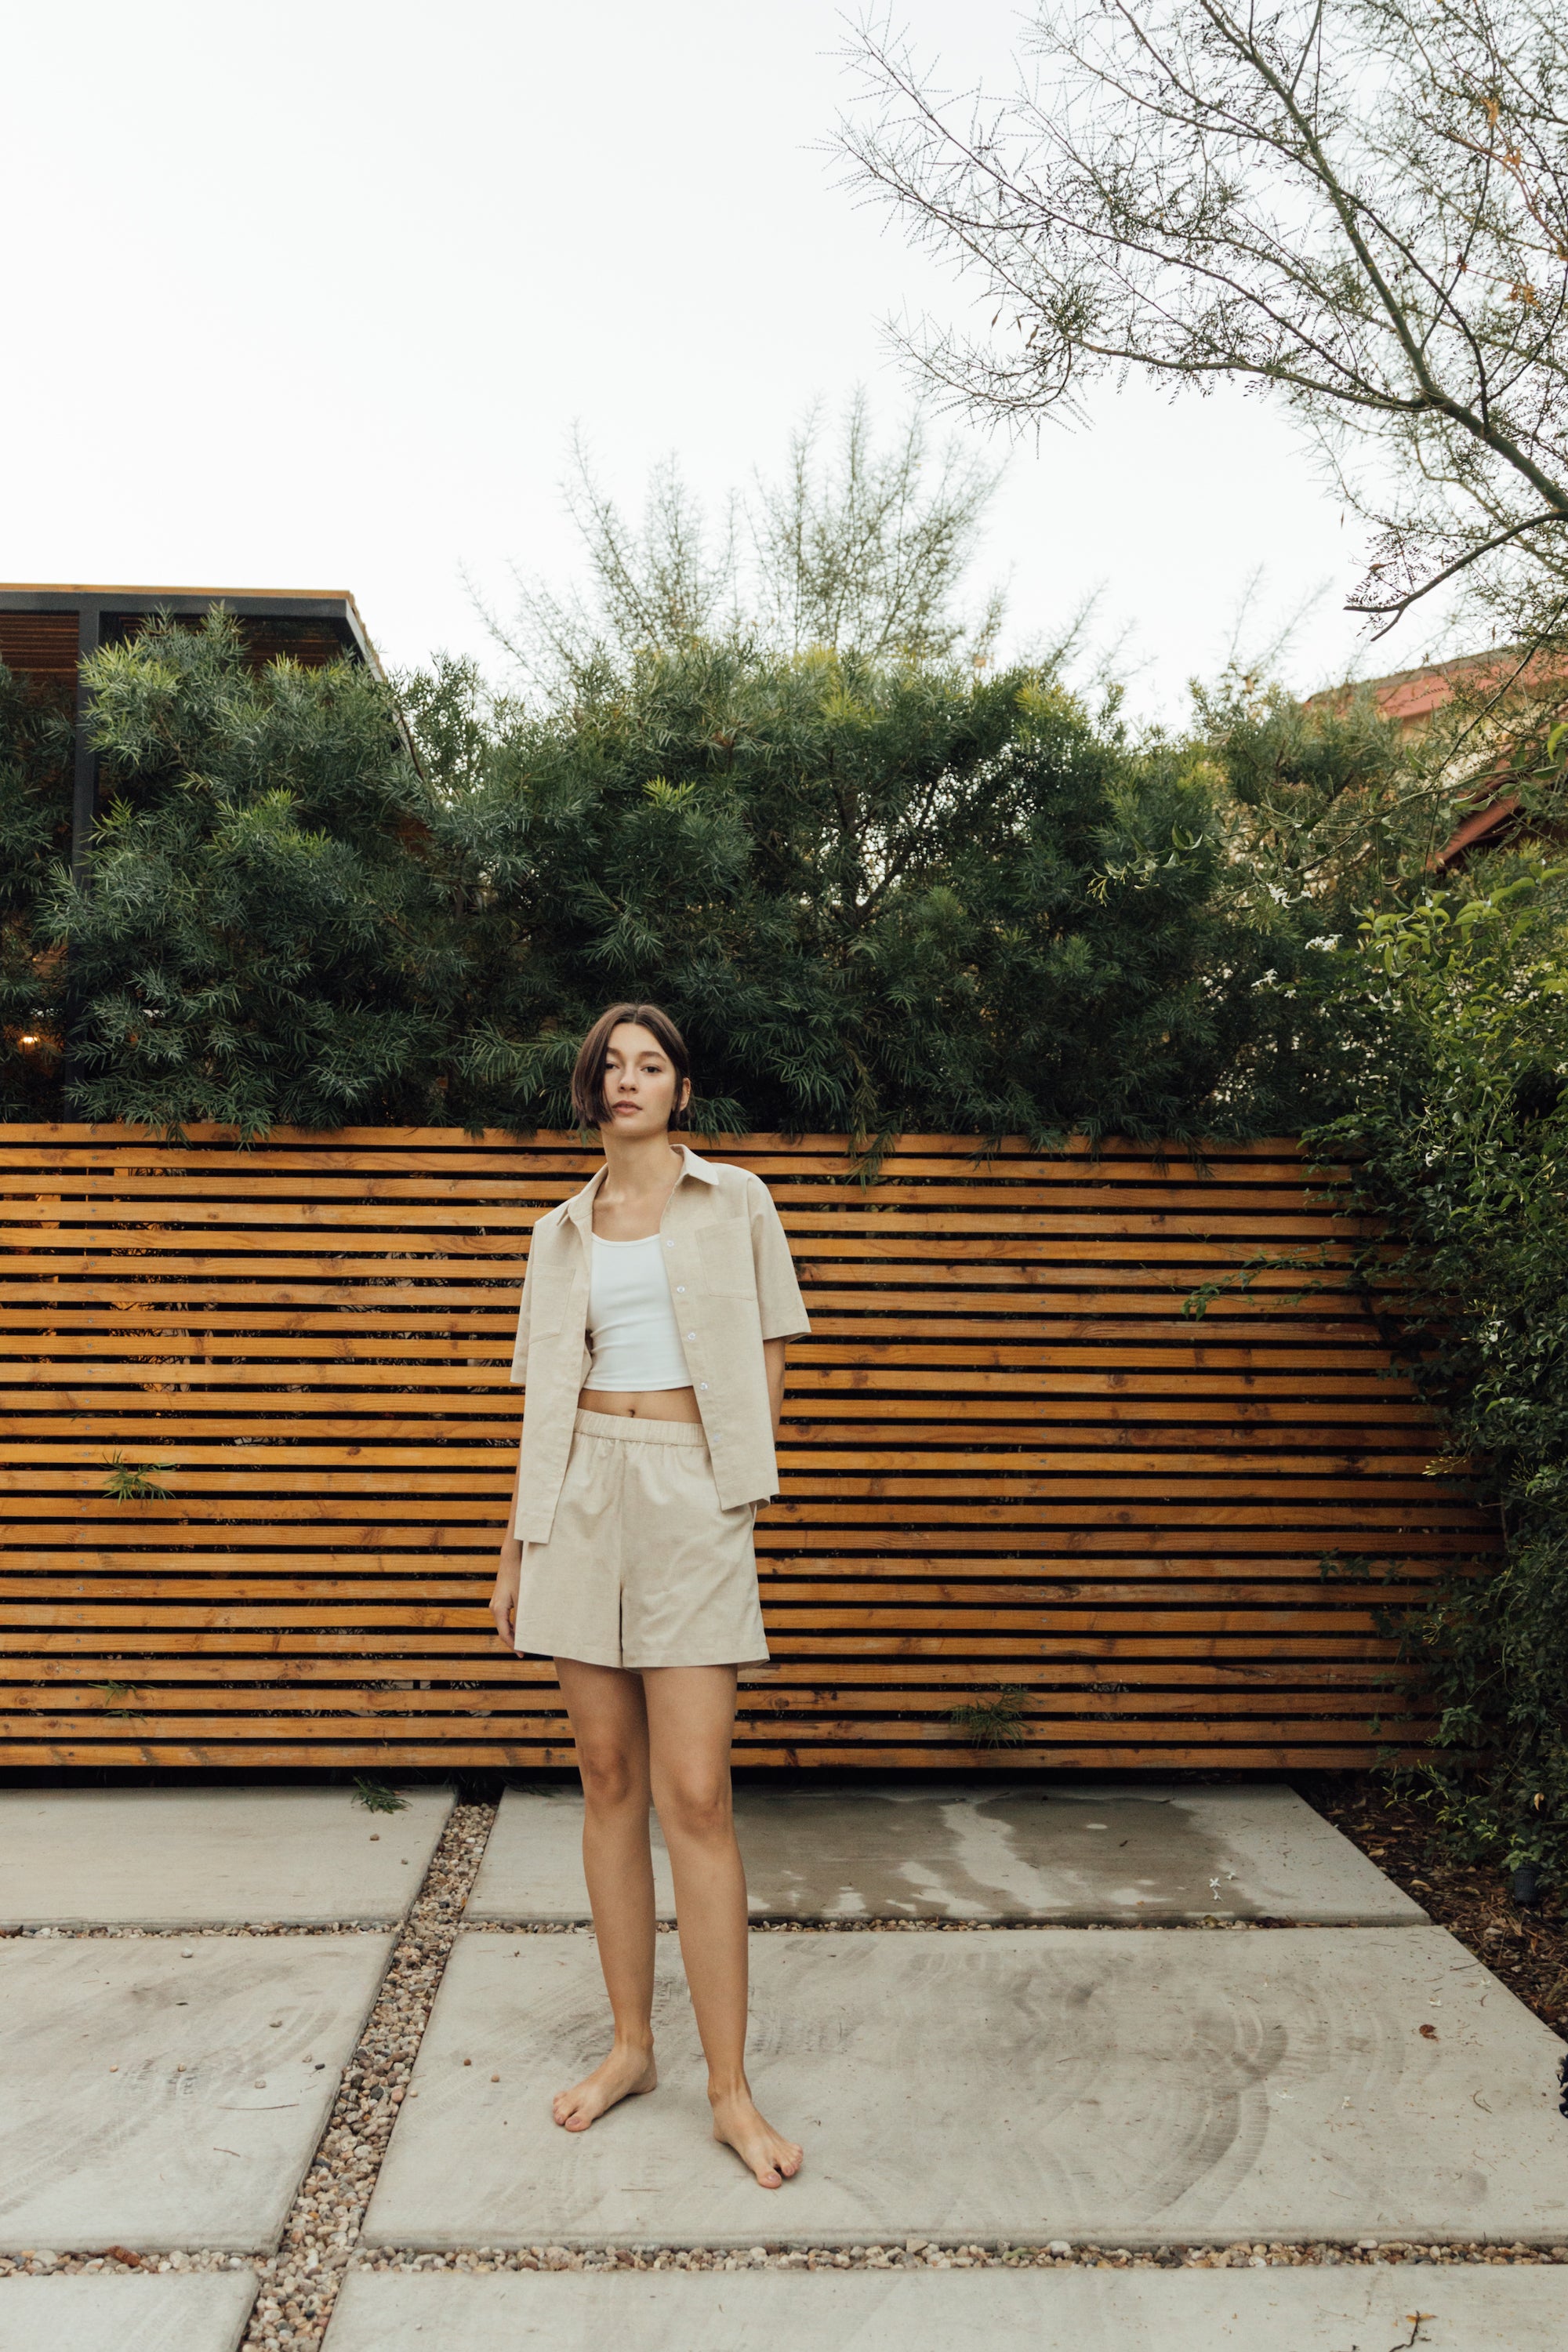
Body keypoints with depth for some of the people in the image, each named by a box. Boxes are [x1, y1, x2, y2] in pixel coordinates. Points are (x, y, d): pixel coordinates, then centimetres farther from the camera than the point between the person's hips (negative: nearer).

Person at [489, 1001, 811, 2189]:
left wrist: (742, 1484, 5)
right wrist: (516, 1546, 12)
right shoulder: (564, 1231, 12)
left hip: (691, 1496, -3)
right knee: (610, 1778, 9)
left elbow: (768, 1352, 8)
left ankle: (732, 2090, 7)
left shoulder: (735, 1200, 4)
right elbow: (544, 1395, 13)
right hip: (583, 1495, 3)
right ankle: (632, 2045, 24)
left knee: (695, 1794, -5)